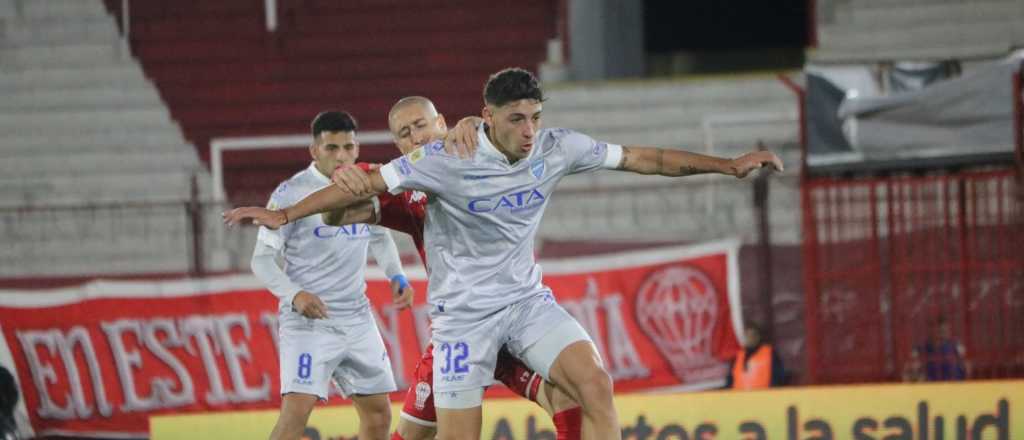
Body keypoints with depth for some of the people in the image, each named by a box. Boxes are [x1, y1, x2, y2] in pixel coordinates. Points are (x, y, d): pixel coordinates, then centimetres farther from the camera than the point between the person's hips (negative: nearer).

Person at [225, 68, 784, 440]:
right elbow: (366, 184, -14)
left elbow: (642, 158, 1)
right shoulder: (445, 160, -18)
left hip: (526, 298, 3)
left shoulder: (556, 148, -7)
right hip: (463, 311, -3)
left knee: (595, 384, -20)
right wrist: (284, 215, -21)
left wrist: (729, 164, 1)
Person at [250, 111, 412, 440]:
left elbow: (380, 238, 26)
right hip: (307, 322, -6)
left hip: (357, 319, 6)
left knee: (378, 413, 9)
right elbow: (262, 259, -10)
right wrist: (294, 294, -27)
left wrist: (397, 277, 8)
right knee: (296, 411, -19)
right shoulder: (291, 193, -11)